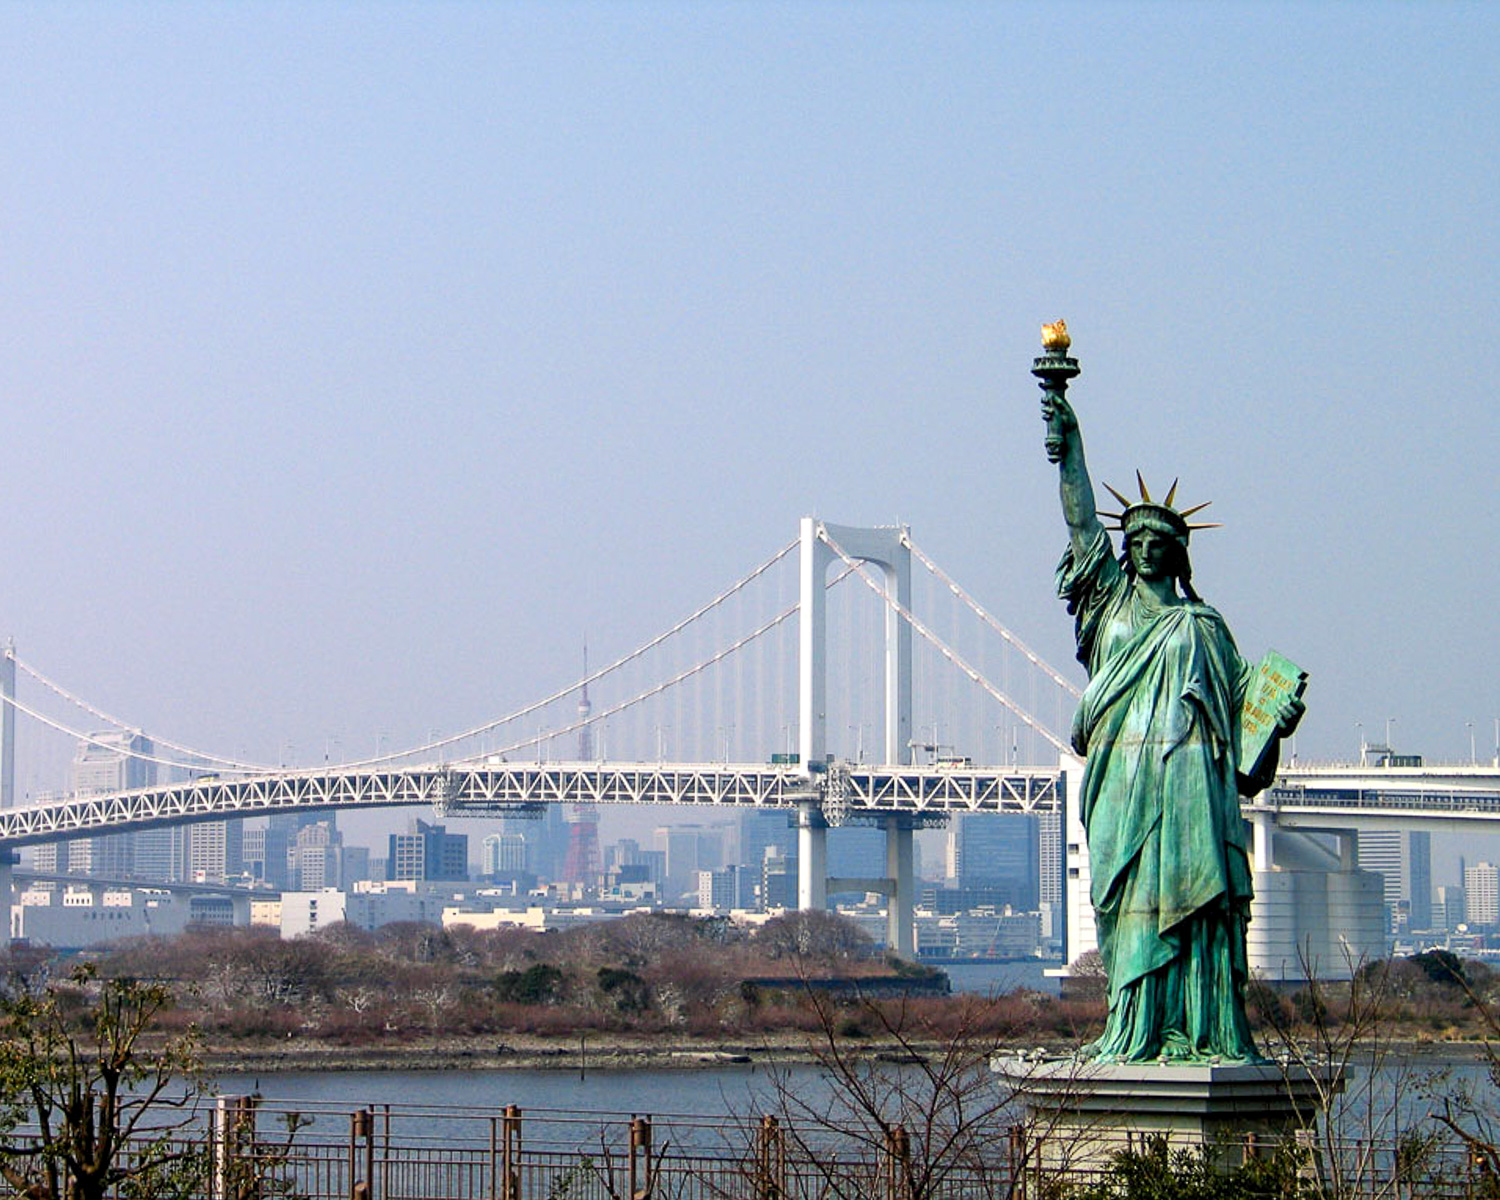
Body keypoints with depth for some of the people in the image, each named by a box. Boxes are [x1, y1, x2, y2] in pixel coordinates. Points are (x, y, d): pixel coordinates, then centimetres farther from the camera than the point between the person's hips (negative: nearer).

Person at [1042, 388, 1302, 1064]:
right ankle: (1131, 1034, -4)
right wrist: (1070, 445, 2)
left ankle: (1199, 1034, -12)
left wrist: (1277, 719, -9)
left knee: (1192, 901, -9)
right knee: (1128, 905, -4)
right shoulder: (1112, 602, 17)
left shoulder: (1203, 627, 15)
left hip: (1188, 782, -1)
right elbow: (1081, 519, 9)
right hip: (1123, 781, 1)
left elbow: (1239, 704, 11)